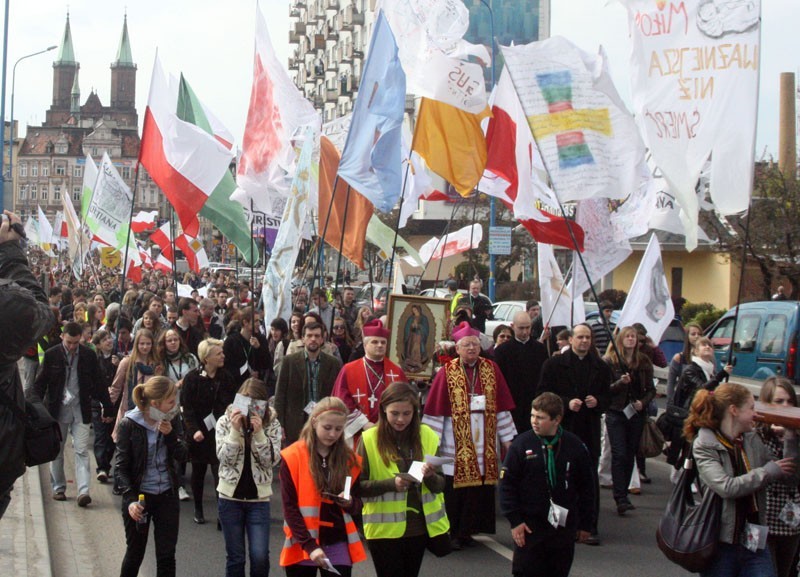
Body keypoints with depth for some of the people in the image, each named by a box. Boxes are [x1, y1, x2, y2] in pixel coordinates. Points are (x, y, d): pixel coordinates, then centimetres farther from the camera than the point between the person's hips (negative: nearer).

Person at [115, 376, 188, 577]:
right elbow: (121, 466, -12)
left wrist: (171, 435, -18)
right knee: (135, 553, 11)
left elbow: (182, 456, -1)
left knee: (167, 555, 5)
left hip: (167, 495, 3)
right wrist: (130, 499, -21)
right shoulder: (129, 424, -15)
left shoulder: (171, 421, -2)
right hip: (139, 495, -3)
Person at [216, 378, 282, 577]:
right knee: (235, 557, 7)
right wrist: (235, 430, -20)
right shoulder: (225, 422, -3)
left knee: (260, 556, -7)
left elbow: (271, 460, -11)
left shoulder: (271, 424, -3)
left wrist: (259, 432, -21)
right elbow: (224, 458, -10)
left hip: (259, 498, 0)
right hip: (231, 496, 0)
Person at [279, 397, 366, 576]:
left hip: (338, 546, 2)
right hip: (302, 546, -2)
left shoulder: (350, 459, 5)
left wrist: (350, 503, -13)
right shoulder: (292, 457, -5)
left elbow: (358, 502, 12)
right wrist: (309, 545, -18)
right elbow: (289, 508, -8)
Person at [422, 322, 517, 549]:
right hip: (456, 443, -2)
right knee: (455, 489, -2)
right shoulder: (447, 373, -2)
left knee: (480, 486, 2)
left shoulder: (491, 369, 6)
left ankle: (467, 531, 14)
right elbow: (435, 410, -3)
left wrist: (507, 439, 6)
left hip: (484, 443, 3)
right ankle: (453, 533, 9)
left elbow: (502, 406, 8)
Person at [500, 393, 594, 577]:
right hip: (529, 527, -2)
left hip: (564, 527, 2)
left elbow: (586, 488, 7)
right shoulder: (521, 444, -7)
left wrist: (585, 524, 9)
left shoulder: (576, 447, -2)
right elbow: (507, 484, -4)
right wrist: (514, 520, -8)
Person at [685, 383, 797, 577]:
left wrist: (791, 439, -1)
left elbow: (791, 476, 8)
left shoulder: (753, 441, 8)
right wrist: (769, 471, -13)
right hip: (720, 545, -4)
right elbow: (726, 487, -22)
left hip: (755, 543, 5)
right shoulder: (703, 446, -8)